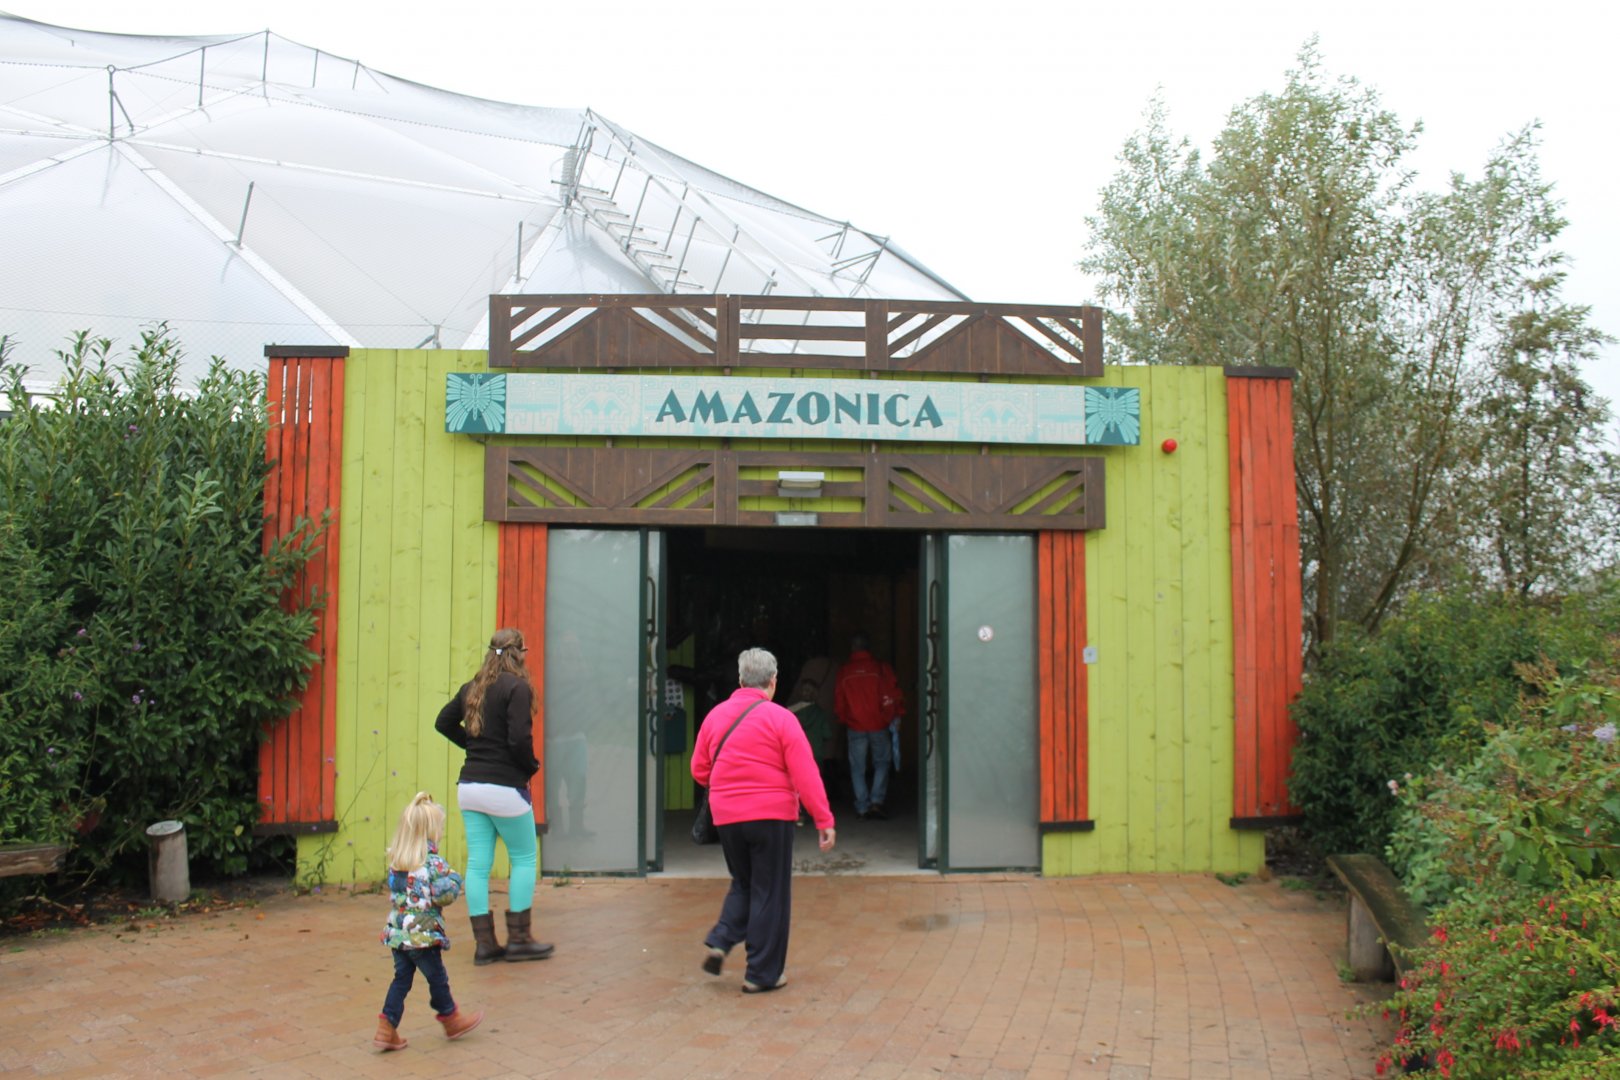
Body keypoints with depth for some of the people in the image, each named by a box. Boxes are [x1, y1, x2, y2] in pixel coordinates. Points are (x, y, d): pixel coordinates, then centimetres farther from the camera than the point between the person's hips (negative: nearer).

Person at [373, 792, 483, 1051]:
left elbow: (395, 888, 13)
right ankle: (451, 1019, 30)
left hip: (397, 932, 6)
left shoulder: (396, 860, 3)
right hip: (423, 934, -6)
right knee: (437, 978, 12)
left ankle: (387, 1028, 9)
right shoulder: (433, 862, -19)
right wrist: (455, 879, -3)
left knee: (401, 978, 13)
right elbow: (446, 894, -23)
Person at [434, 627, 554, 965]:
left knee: (477, 863, 8)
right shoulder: (517, 687, -13)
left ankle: (484, 943, 12)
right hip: (504, 788, -7)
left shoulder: (471, 688, 9)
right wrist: (531, 767, -3)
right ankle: (518, 939, 11)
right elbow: (519, 739, -20)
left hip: (468, 787, 7)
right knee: (524, 858, 8)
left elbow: (443, 722, 19)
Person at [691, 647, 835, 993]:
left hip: (726, 817, 4)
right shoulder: (781, 719, -9)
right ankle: (763, 973, 11)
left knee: (743, 884, 23)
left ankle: (720, 942, 5)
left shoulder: (715, 716, 5)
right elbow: (806, 775, -12)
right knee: (770, 893, 7)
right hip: (771, 815, -4)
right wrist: (824, 820, -9)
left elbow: (699, 770, 10)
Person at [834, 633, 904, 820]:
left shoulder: (843, 672, 1)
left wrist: (844, 720, 23)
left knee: (857, 768, 8)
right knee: (881, 763, 11)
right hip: (878, 725, -1)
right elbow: (893, 695, -2)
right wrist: (897, 715, 12)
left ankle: (862, 808, 6)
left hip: (855, 727, 1)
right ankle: (876, 801, -2)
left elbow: (838, 702, 7)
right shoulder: (881, 668, -4)